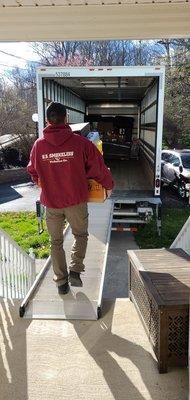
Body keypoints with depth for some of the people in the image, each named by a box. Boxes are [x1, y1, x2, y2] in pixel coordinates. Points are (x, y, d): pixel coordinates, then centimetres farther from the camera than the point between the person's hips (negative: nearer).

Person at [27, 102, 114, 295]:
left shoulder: (39, 145, -3)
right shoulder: (80, 142, -11)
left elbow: (32, 172, 12)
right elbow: (98, 168, -5)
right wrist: (109, 186, 14)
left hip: (51, 202, 2)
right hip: (76, 201, -1)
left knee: (56, 242, 17)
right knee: (81, 235, 22)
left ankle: (61, 281, 24)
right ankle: (75, 270, 8)